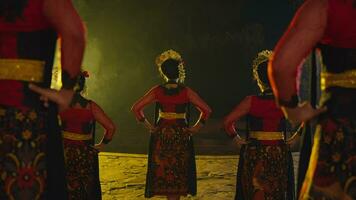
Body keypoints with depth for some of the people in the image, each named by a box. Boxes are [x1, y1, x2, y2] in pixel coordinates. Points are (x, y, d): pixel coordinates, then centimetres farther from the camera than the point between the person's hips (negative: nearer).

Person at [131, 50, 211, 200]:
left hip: (161, 137, 1)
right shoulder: (186, 92, -8)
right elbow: (206, 110, -9)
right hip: (181, 138, -1)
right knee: (178, 177, 8)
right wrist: (196, 128, -1)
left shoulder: (157, 91, -5)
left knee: (164, 174, 9)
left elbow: (136, 108, -6)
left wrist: (148, 125, 0)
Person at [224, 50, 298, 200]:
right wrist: (292, 140, 0)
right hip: (279, 155, 2)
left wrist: (237, 139, 1)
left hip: (254, 155, -2)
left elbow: (227, 122, -11)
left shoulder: (250, 102, -10)